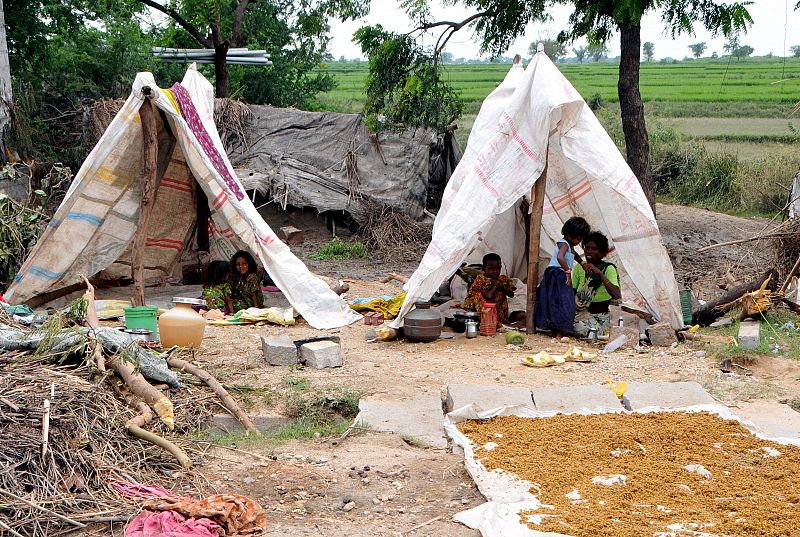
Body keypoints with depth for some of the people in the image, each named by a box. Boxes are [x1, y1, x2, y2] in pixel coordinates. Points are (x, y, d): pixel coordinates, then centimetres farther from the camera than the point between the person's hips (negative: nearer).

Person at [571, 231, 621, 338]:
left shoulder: (608, 269, -10)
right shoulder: (579, 267, 4)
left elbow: (617, 295, -27)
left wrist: (599, 273, -34)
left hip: (599, 316, -4)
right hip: (581, 312, 4)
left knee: (583, 330, -32)